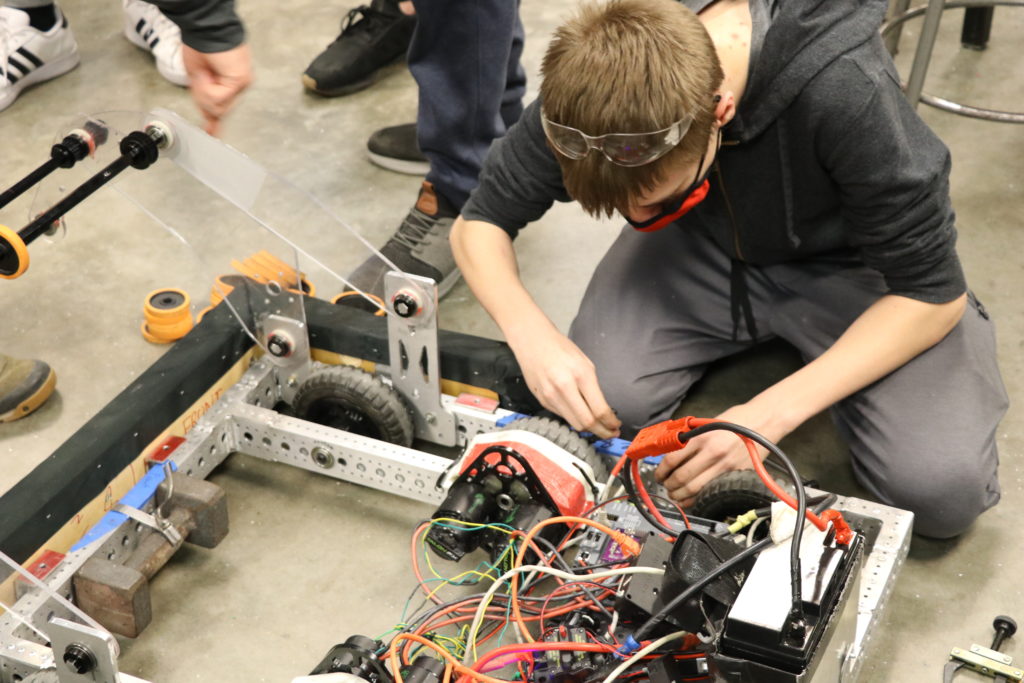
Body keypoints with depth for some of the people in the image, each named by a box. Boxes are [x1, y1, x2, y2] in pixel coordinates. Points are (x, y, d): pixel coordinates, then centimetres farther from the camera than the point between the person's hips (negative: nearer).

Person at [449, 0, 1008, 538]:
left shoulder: (845, 93, -37)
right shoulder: (595, 78, -26)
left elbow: (932, 293, -25)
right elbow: (480, 221, -12)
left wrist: (769, 414, -33)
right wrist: (531, 334, -33)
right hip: (705, 247, 2)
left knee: (943, 492, -21)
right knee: (603, 401, -24)